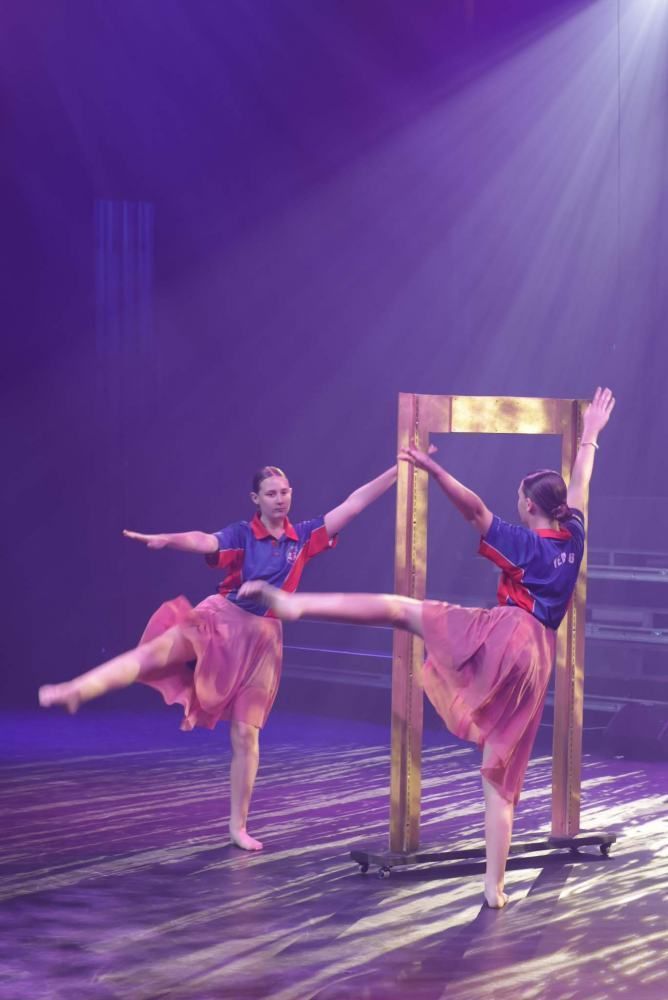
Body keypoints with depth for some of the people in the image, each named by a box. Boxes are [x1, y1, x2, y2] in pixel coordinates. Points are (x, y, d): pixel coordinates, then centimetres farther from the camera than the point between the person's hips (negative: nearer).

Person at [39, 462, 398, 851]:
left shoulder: (303, 536, 6)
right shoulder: (242, 534, -4)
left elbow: (352, 505, 5)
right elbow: (205, 542, -23)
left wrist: (398, 472, 2)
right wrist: (166, 539, -44)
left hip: (262, 637, 3)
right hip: (220, 619, -2)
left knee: (246, 735, 4)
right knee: (158, 649, -30)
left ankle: (239, 827, 12)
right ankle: (74, 691, -45)